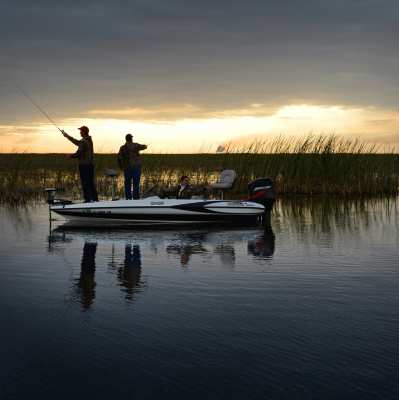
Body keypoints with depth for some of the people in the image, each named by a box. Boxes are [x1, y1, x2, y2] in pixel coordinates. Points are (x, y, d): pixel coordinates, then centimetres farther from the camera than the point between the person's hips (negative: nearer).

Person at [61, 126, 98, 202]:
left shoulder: (83, 141, -15)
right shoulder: (89, 141, 13)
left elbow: (79, 153, -16)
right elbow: (77, 143, 24)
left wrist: (71, 156, 2)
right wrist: (67, 136, 29)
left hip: (84, 164, -9)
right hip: (90, 164, 9)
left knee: (85, 183, -5)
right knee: (91, 182, 13)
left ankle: (88, 199, -7)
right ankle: (95, 199, 15)